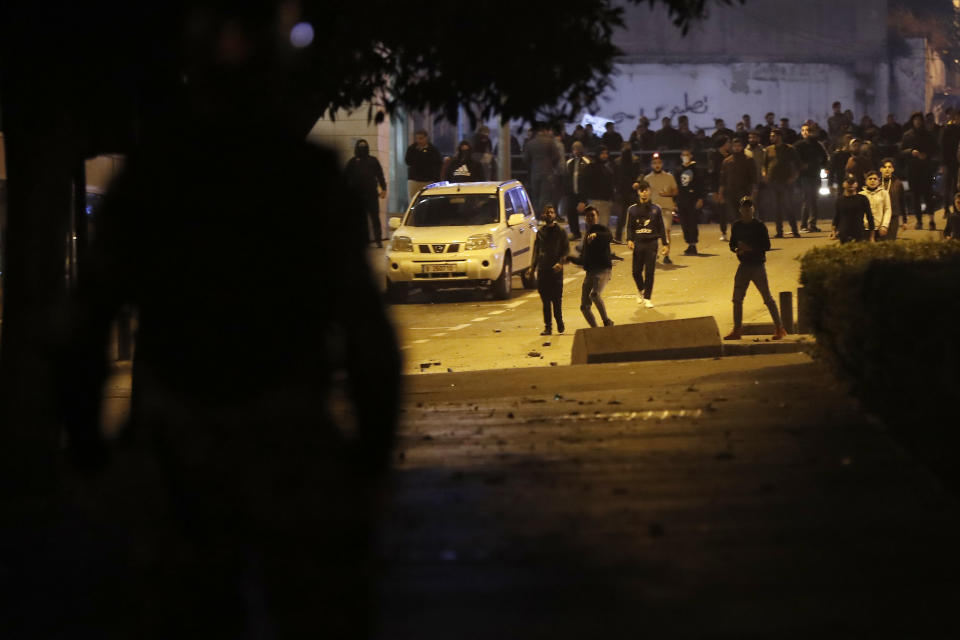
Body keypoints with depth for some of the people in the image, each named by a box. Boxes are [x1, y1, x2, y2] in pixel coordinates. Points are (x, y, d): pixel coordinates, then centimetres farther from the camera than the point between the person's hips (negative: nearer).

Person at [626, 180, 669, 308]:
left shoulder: (655, 209, 7)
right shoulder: (632, 210, 6)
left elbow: (661, 228, 10)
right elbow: (629, 227, 8)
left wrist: (665, 244, 6)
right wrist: (629, 240, -8)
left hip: (652, 243, 0)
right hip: (638, 243, 0)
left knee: (649, 272, -4)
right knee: (636, 271, 2)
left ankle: (647, 298, 4)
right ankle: (640, 290, 31)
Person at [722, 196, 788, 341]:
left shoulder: (759, 226, -7)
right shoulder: (736, 226, 7)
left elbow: (767, 246, -10)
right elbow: (732, 244, 15)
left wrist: (749, 248, -19)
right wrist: (737, 249, -7)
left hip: (758, 265, -5)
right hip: (743, 265, 5)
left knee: (767, 298, -4)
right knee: (737, 298, 6)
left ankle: (779, 329, 1)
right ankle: (737, 330, 16)